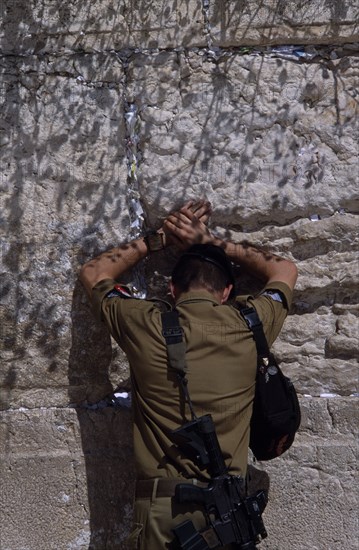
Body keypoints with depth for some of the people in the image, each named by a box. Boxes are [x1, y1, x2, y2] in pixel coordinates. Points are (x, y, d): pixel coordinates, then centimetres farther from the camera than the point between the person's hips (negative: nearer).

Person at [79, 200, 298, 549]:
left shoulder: (144, 326, -5)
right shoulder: (249, 326, -2)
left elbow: (92, 274, 15)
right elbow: (285, 270, 20)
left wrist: (161, 238, 17)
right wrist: (208, 241, 19)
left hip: (161, 506, -1)